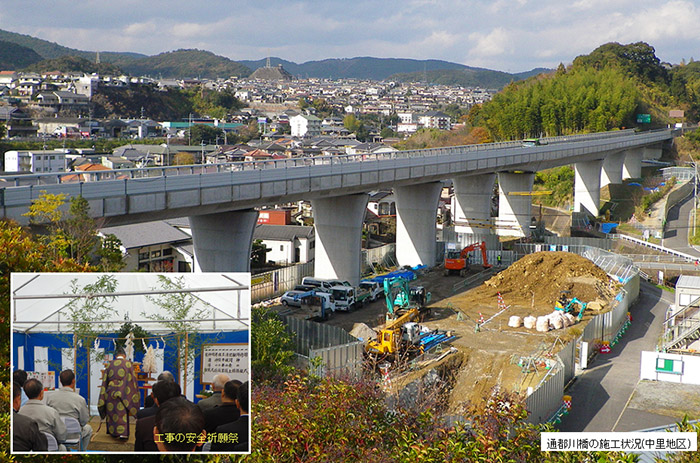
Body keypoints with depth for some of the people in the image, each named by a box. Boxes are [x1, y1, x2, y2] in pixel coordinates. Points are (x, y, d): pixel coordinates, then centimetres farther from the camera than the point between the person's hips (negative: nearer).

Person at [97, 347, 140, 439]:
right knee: (122, 412, -3)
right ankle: (123, 432, -17)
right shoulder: (128, 364, 0)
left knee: (111, 412, 14)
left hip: (110, 392, 3)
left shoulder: (110, 365, 9)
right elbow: (132, 379, 1)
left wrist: (103, 396, 15)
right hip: (122, 392, -3)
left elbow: (105, 380, 10)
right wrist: (134, 393, 9)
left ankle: (113, 432, 22)